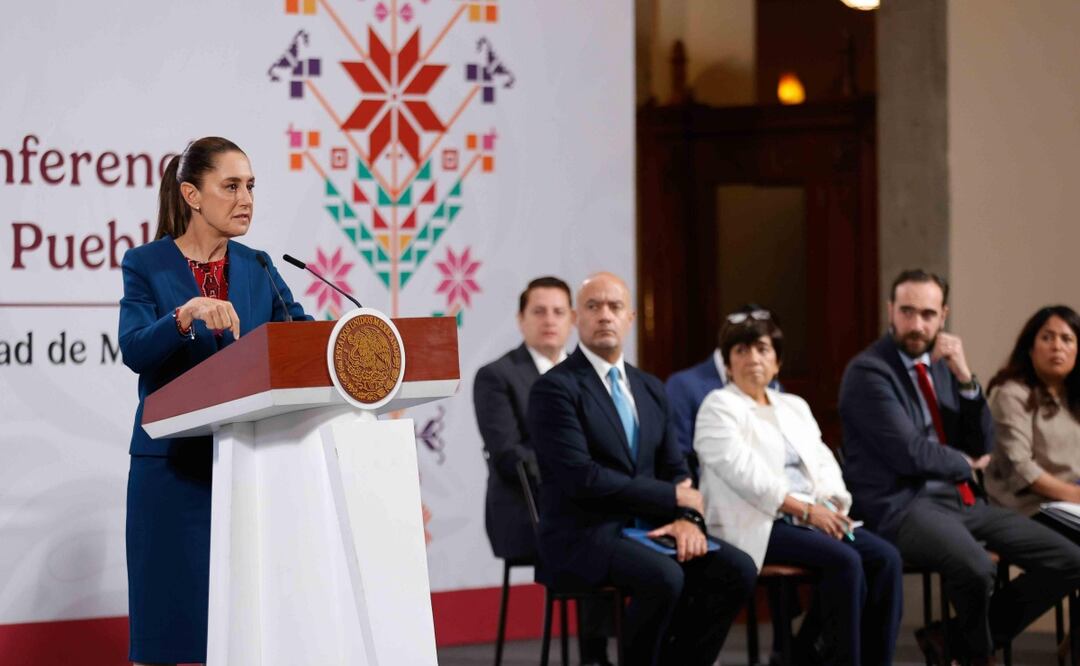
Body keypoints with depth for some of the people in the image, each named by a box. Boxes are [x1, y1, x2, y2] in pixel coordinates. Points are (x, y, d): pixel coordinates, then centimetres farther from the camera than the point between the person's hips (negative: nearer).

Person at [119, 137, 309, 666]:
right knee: (171, 617, 0)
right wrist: (188, 314, -32)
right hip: (174, 464, -4)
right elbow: (134, 350, -16)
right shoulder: (147, 265, -2)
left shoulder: (257, 269, 10)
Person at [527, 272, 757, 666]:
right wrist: (673, 499, -14)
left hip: (645, 529, 7)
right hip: (582, 535, -7)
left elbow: (674, 468, 13)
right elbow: (582, 477, -18)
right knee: (665, 578, -33)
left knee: (737, 570, -15)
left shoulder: (650, 388, 15)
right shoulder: (556, 387, -9)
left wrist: (687, 517, -10)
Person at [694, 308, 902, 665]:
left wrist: (832, 504, -7)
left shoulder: (794, 407, 22)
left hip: (812, 516, 7)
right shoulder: (718, 407, -1)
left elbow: (823, 462, 15)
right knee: (845, 561, -29)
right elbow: (744, 472, -14)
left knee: (885, 558, -17)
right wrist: (804, 509, -18)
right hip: (757, 524, -7)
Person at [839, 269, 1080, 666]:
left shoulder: (941, 363, 14)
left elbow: (982, 446, 9)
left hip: (961, 499, 8)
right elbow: (910, 453, -18)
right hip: (901, 506, -8)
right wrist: (965, 464, 1)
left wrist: (964, 377, -5)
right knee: (976, 569, -37)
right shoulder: (868, 372, -10)